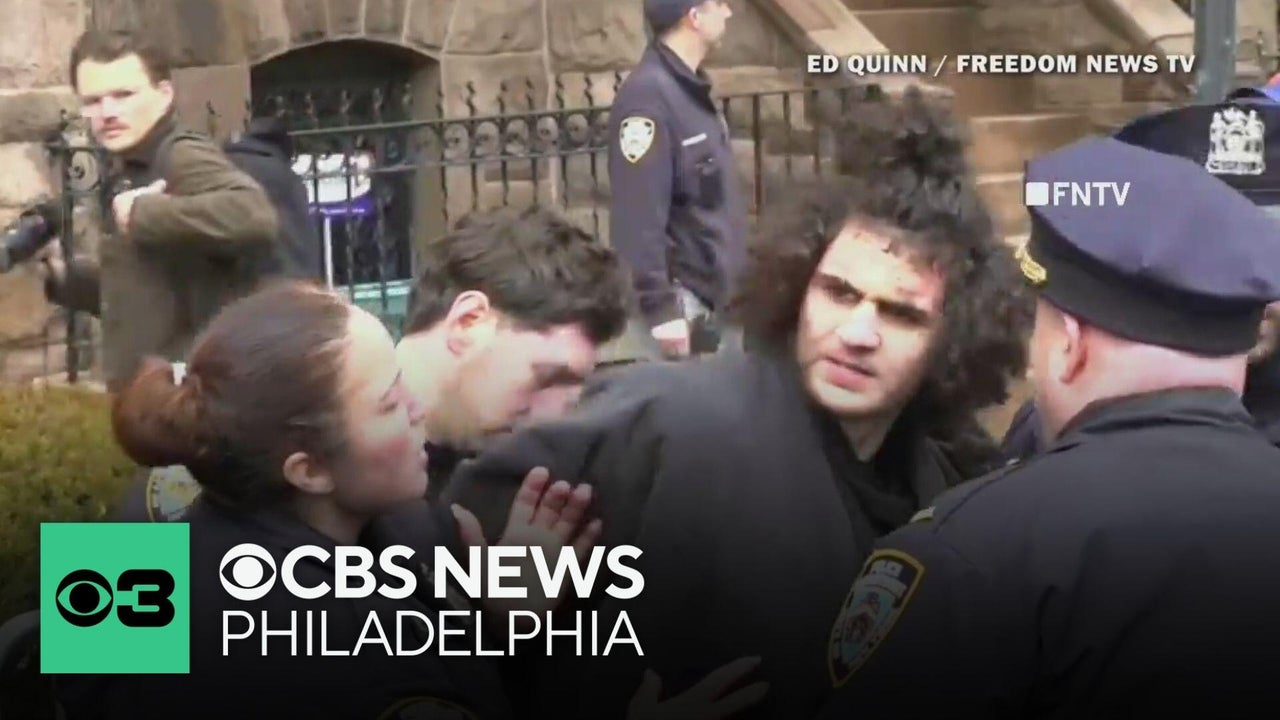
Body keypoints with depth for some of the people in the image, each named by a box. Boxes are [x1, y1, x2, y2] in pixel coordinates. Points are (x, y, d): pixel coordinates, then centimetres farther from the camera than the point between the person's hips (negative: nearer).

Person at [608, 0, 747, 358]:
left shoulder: (692, 88, 10)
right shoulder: (648, 95, -19)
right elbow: (638, 217, -23)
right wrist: (660, 308, -25)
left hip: (713, 293, 9)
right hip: (681, 297, -9)